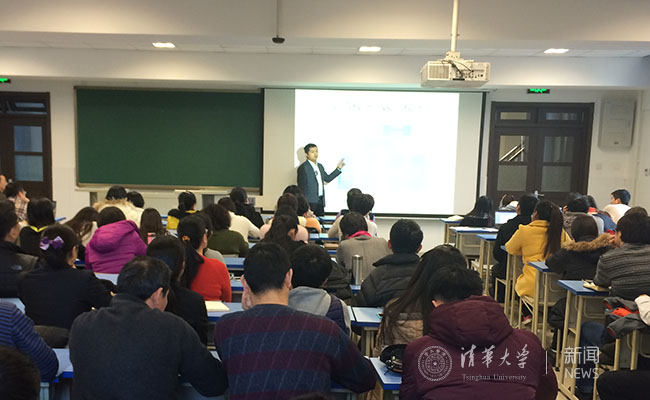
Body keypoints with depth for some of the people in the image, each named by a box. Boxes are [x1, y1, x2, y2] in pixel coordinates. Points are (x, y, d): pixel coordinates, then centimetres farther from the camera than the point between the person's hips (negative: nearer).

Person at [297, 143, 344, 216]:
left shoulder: (320, 166, 15)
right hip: (310, 202, -7)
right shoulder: (303, 168, -8)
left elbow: (327, 178, 22)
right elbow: (301, 187, -9)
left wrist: (338, 168, 17)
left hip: (320, 201, 7)